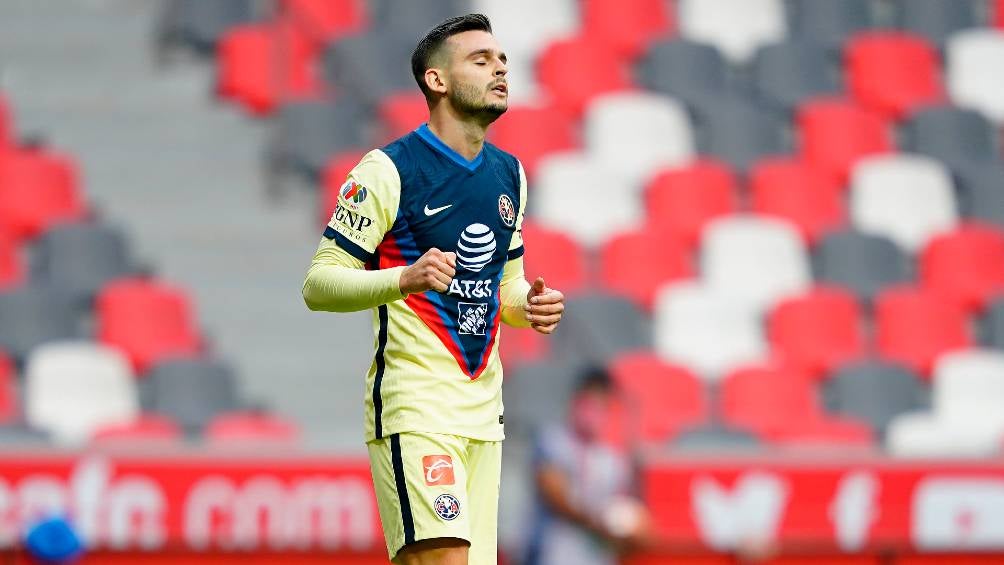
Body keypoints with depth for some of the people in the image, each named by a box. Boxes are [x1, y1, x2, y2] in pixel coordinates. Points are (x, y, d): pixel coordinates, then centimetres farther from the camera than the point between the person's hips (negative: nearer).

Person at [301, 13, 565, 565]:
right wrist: (404, 278, -27)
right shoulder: (389, 169, -8)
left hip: (482, 411, 7)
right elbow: (318, 284, -10)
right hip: (413, 408, -7)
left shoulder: (509, 174, 15)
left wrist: (529, 304, 4)